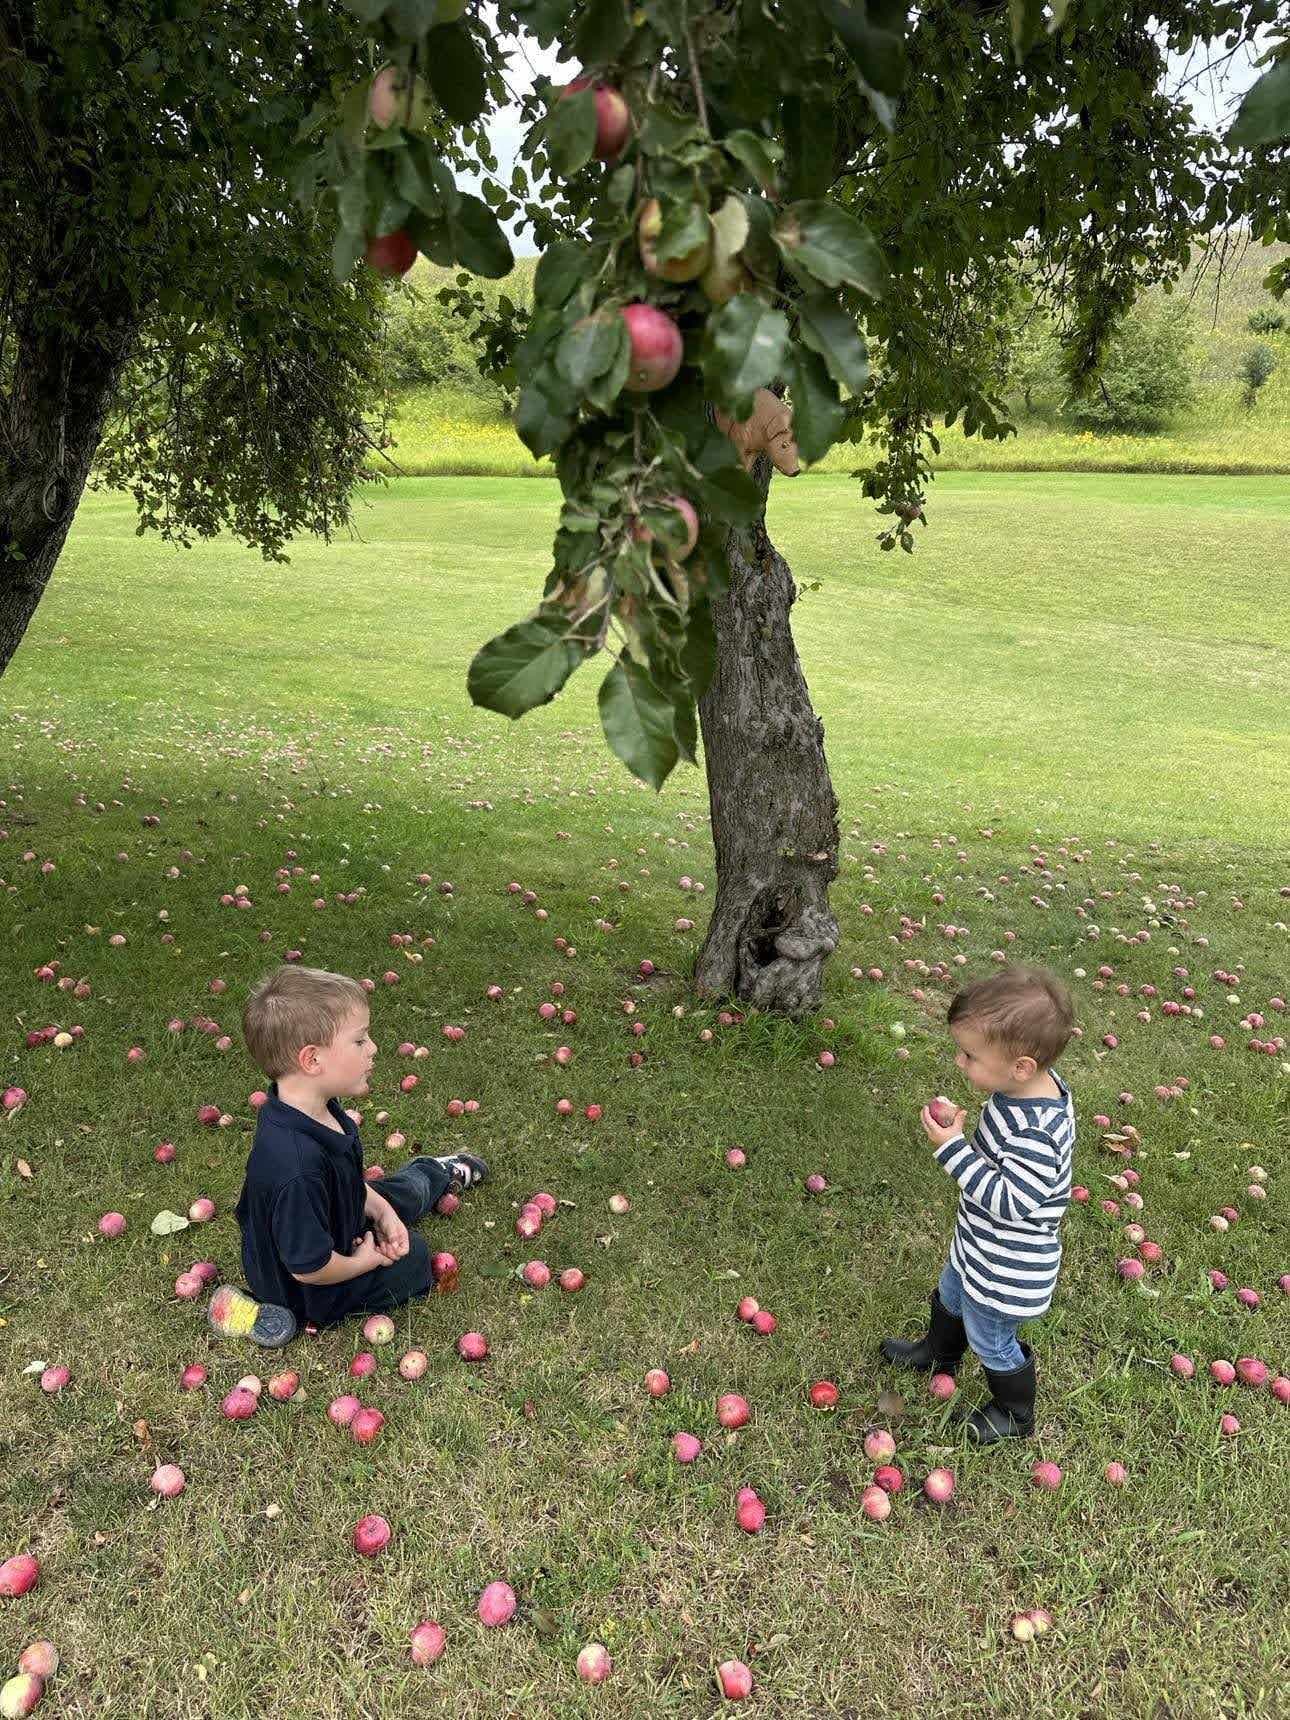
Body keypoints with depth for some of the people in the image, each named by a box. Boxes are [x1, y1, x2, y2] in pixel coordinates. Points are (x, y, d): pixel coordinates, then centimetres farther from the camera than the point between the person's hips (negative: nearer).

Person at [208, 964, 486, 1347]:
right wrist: (363, 1262, -17)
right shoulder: (298, 1168, -45)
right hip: (306, 1295, -8)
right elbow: (310, 1268, -34)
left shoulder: (314, 1108, -16)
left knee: (396, 1195, 26)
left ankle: (437, 1172, 52)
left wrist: (381, 1209, -4)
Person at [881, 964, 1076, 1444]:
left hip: (1004, 1270, -9)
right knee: (950, 1297, 34)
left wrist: (953, 1148, -37)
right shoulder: (1029, 1086, -12)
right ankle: (939, 1353, 63)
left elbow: (1009, 1201, -36)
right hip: (980, 1244, 9)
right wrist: (960, 1130, -4)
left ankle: (1014, 1413, 47)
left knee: (991, 1342, 19)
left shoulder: (1036, 1131, -41)